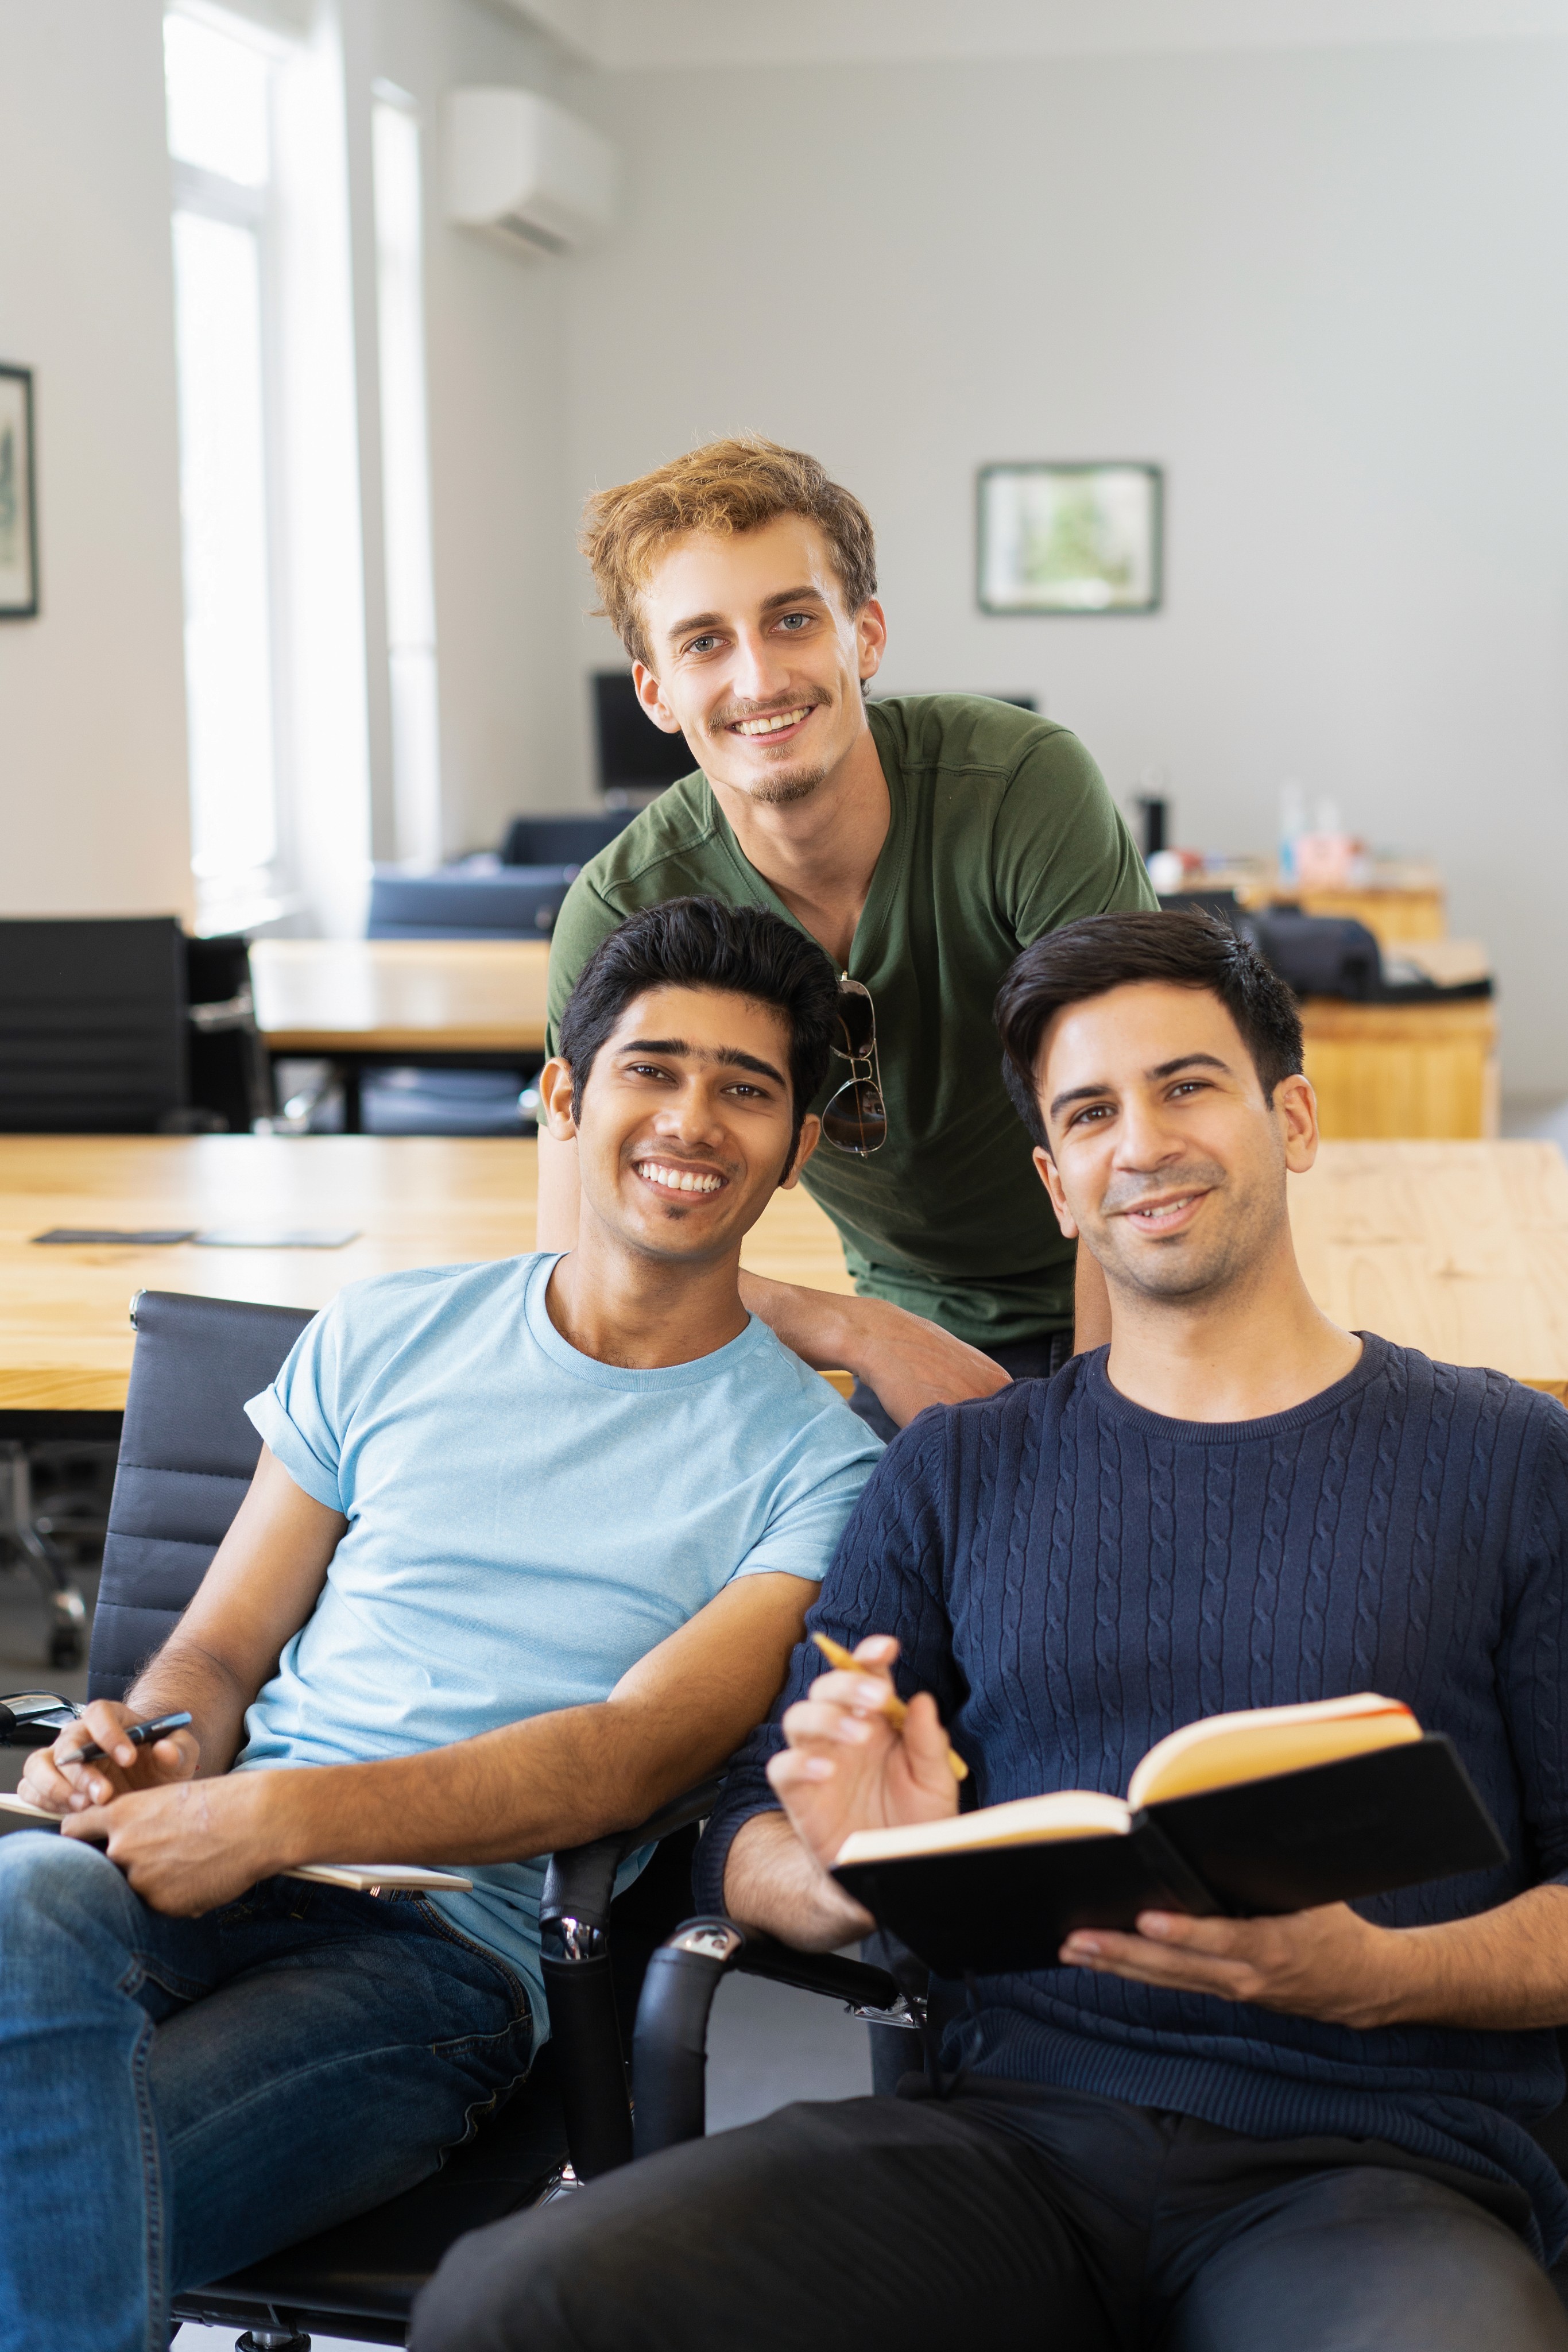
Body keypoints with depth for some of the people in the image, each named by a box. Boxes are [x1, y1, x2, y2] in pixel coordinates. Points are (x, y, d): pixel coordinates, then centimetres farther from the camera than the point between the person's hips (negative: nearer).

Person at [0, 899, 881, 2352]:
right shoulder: (383, 1342, 17)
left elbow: (632, 1757, -8)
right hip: (208, 1880, 4)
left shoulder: (811, 1459, 6)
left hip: (445, 1943, -3)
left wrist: (283, 1816, -20)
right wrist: (157, 1754, -8)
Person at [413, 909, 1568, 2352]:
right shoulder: (958, 1473, 17)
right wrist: (844, 1877, -11)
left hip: (1376, 2165, -1)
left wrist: (1375, 1973, -14)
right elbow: (744, 1842, 13)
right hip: (1017, 2124, 2)